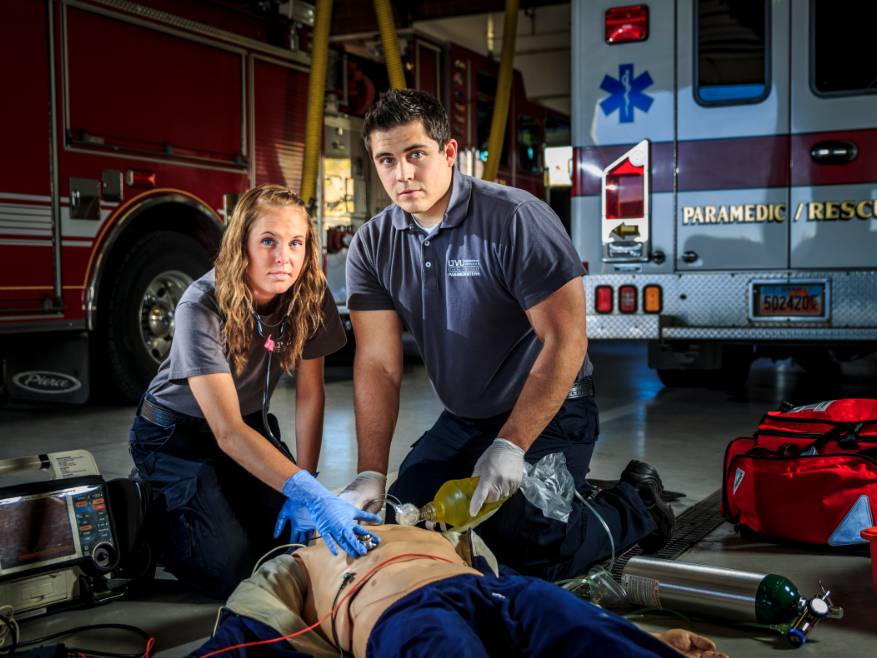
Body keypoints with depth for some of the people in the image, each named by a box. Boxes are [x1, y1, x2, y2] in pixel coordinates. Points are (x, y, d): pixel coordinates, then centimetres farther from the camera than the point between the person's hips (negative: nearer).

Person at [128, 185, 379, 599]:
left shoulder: (309, 294, -17)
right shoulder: (202, 308, -32)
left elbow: (310, 396, -11)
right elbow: (227, 432, -38)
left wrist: (306, 493, -19)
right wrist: (310, 494, -48)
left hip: (253, 424, 5)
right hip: (177, 434, -5)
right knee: (234, 569, -17)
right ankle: (155, 510, 11)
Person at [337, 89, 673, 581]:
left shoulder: (515, 219, -22)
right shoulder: (373, 246, -6)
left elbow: (566, 341, -24)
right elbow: (379, 366, -9)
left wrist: (509, 447, -28)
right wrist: (371, 474, -19)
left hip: (548, 412, -6)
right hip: (461, 420, 6)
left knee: (529, 551, -18)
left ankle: (636, 504, 13)